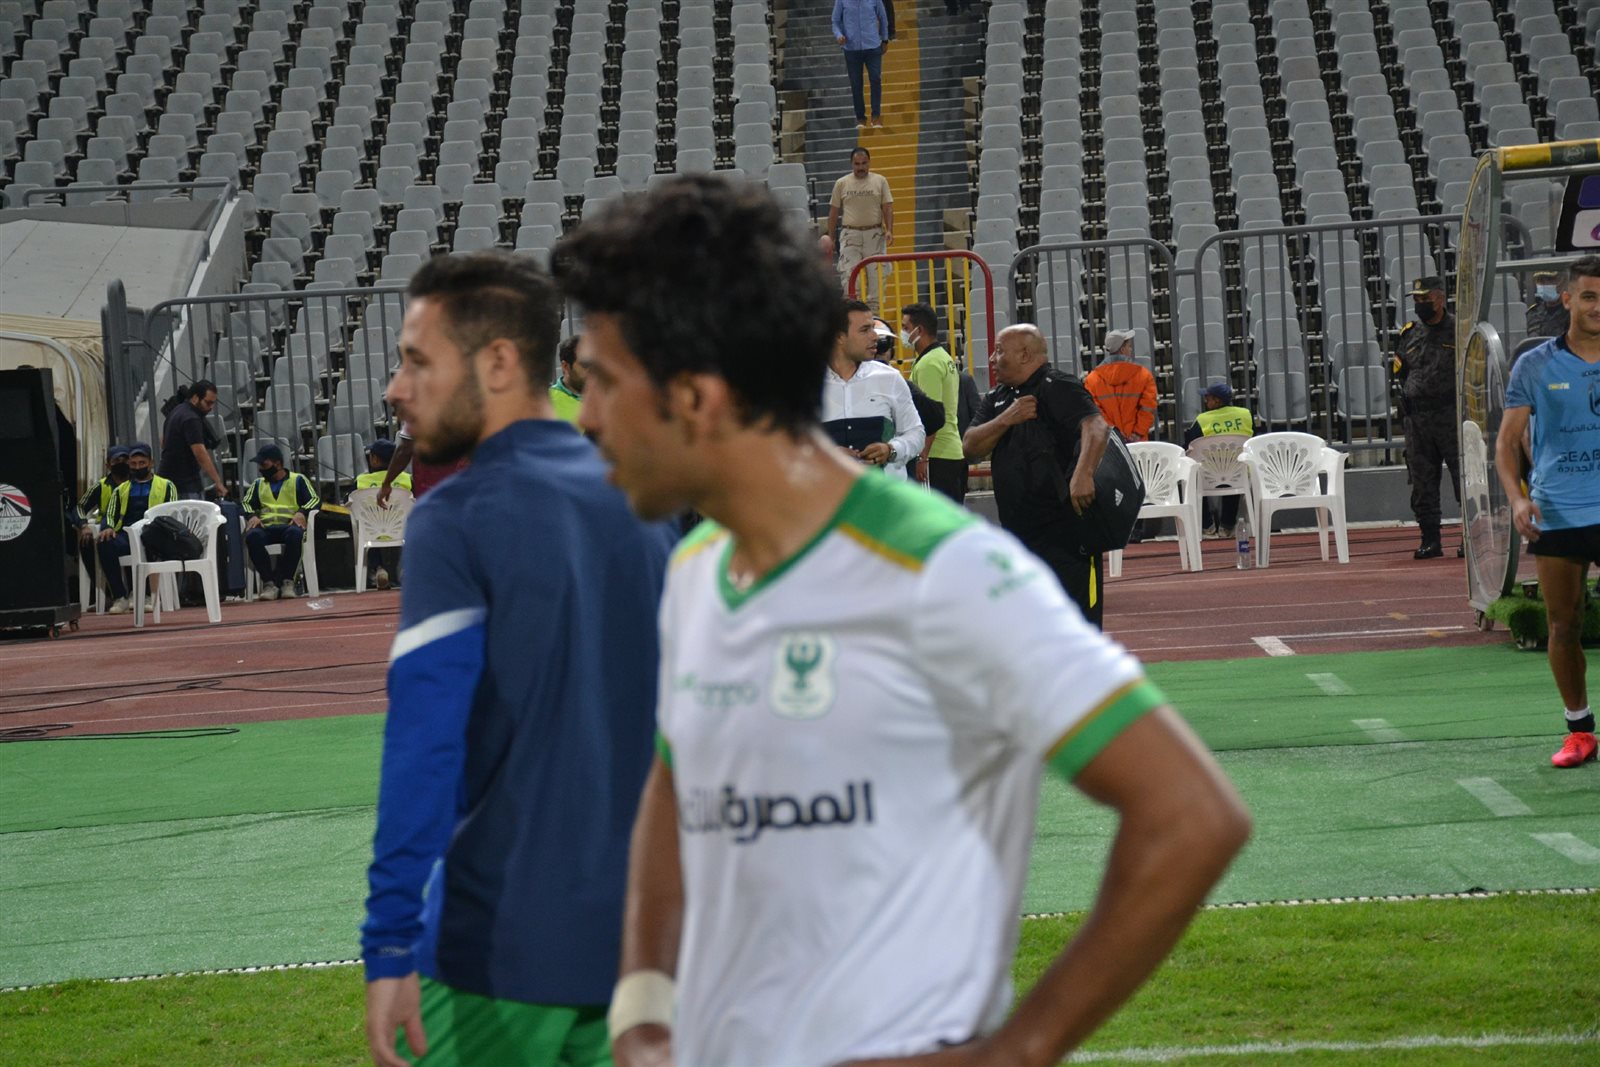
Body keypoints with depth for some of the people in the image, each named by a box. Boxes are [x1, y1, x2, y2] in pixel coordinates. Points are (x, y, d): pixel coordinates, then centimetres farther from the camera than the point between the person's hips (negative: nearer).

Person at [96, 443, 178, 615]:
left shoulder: (166, 486, 19)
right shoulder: (121, 490, 28)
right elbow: (111, 515, 18)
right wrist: (109, 528, -7)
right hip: (126, 534, 3)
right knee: (106, 544, -33)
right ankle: (119, 598, -29)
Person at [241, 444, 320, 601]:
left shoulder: (298, 480, 17)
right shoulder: (258, 484, 28)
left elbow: (315, 500, 5)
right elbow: (246, 503, 16)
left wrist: (301, 512, -14)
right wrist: (252, 516, -7)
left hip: (289, 525, -2)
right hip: (265, 527, 2)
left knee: (294, 534, -40)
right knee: (252, 536, -34)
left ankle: (287, 582, -34)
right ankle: (268, 582, -35)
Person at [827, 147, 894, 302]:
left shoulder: (880, 181, 4)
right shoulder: (842, 184, 5)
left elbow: (887, 208, 2)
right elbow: (833, 212, 9)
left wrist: (889, 230, -12)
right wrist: (830, 238, 6)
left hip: (874, 234, 0)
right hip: (851, 234, 0)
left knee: (875, 272, 2)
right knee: (848, 272, -9)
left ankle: (874, 305, 11)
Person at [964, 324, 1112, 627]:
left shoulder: (1057, 388, -10)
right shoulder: (997, 398, 17)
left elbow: (1096, 426, -26)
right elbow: (970, 447, 7)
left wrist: (1083, 473, -43)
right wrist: (1006, 420, -11)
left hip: (1062, 530, -9)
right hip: (1019, 531, 9)